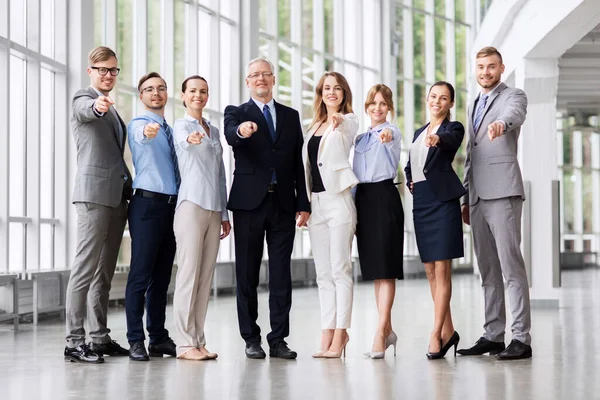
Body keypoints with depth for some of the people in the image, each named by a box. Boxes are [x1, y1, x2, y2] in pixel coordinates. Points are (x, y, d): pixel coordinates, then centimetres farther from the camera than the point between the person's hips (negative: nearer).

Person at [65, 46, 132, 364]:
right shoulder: (84, 99, -3)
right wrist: (98, 106, -52)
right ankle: (74, 342, -9)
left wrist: (131, 188, 22)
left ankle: (100, 338, 15)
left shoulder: (111, 109, 23)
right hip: (94, 192, -9)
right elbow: (86, 110, -29)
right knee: (85, 268, -10)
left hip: (116, 195, 9)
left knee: (104, 272, 10)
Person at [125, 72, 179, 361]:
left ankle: (159, 338, 15)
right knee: (140, 274, -7)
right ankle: (136, 341, -4)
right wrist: (147, 132, -53)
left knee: (162, 275, 9)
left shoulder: (170, 130, 19)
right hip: (147, 204, -7)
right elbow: (140, 135, -29)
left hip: (172, 205, 7)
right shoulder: (138, 124, -3)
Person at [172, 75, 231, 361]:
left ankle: (198, 340, 10)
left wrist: (224, 214, 17)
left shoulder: (214, 131, 19)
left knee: (206, 276, 6)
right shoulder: (182, 125, 0)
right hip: (191, 205, -7)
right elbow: (182, 141, -27)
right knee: (188, 274, -7)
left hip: (213, 209, 7)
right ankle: (185, 343, -5)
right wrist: (190, 139, -51)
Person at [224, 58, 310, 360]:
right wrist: (241, 131, -43)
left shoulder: (291, 116, 14)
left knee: (281, 274, 2)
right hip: (249, 203, -2)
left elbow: (298, 163, 11)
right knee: (247, 274, 2)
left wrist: (303, 203, 5)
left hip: (283, 203, 2)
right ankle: (251, 339, 9)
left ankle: (278, 339, 7)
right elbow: (230, 135, -19)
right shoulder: (237, 113, 5)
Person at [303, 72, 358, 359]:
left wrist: (338, 119, -33)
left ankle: (340, 332, -6)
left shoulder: (348, 121, 5)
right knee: (323, 273, 6)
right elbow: (308, 164, 16)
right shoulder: (314, 127, 18)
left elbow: (346, 126, -16)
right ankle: (327, 333, 9)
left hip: (339, 199, -7)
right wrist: (303, 203, 11)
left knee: (340, 269, -8)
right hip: (316, 202, 7)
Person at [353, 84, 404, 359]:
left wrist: (387, 134, -52)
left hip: (384, 196, -7)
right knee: (373, 268, 8)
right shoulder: (360, 138, 19)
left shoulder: (392, 132, -1)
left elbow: (391, 135, -28)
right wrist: (352, 207, 14)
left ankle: (380, 334, -12)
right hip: (362, 199, 7)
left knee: (385, 267, -9)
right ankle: (387, 330, 15)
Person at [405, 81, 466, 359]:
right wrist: (410, 183, 7)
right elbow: (410, 165, 27)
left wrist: (437, 139, -46)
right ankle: (448, 331, 16)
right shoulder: (419, 132, 19)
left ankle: (436, 333, -7)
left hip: (442, 200, -7)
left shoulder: (453, 128, -1)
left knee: (442, 270, -8)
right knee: (430, 271, 8)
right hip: (421, 202, 7)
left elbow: (450, 141, -25)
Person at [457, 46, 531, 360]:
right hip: (478, 198, 8)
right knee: (488, 270, 9)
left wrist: (501, 124, -50)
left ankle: (521, 338, -10)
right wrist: (466, 198, 21)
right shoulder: (475, 105, 22)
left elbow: (514, 115, -26)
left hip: (503, 193, -8)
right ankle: (492, 336, 13)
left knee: (511, 266, -10)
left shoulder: (513, 97, 0)